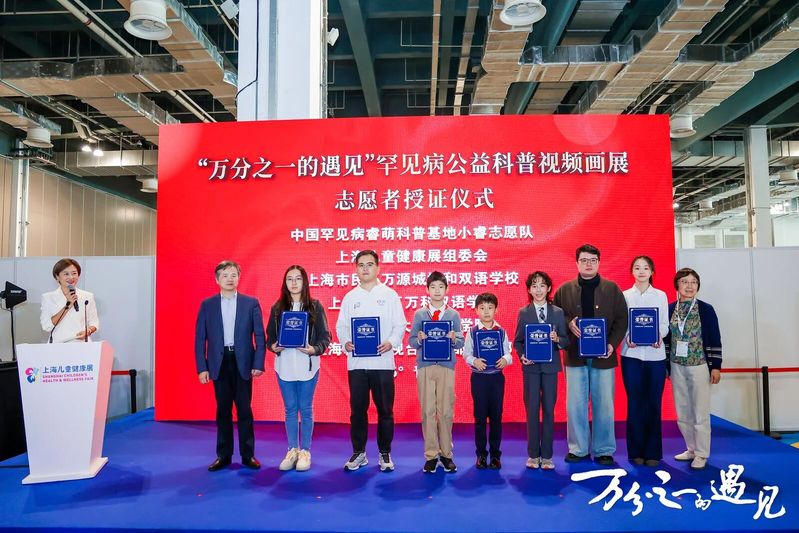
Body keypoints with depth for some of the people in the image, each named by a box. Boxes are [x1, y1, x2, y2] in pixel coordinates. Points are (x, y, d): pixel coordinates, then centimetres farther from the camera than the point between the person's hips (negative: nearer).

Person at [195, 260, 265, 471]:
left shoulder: (251, 303, 2)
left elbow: (259, 336, 0)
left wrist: (258, 364, -7)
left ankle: (248, 455, 15)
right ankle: (223, 455, 20)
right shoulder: (207, 305, 5)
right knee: (223, 411, 9)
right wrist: (202, 368, -3)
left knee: (245, 410, 5)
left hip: (243, 363, -1)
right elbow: (200, 338, 4)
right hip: (219, 364, 1)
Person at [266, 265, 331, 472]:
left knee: (305, 409, 7)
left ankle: (305, 451, 19)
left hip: (307, 366, -2)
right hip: (284, 366, 2)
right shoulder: (277, 308, 5)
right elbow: (270, 335, 9)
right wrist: (273, 346, -11)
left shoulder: (315, 306, -2)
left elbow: (325, 336, -2)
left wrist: (314, 350, -19)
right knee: (290, 410, 11)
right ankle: (292, 450, 23)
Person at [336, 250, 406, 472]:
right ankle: (359, 453, 22)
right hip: (356, 362, 2)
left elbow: (400, 325, 1)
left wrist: (391, 343, -16)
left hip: (382, 361, -2)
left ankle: (385, 454, 19)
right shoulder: (350, 297, 10)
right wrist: (345, 342, -12)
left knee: (385, 410, 5)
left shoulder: (390, 295, 4)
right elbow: (341, 326, 8)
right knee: (357, 409, 8)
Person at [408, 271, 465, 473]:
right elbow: (411, 341, 3)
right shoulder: (419, 314, 7)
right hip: (425, 367, 0)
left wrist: (454, 339, -17)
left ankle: (446, 454, 15)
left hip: (446, 367, 0)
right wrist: (419, 339, -17)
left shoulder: (453, 314, 8)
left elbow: (460, 343, 4)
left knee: (446, 411, 2)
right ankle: (431, 455, 11)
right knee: (428, 411, 2)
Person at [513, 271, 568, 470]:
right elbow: (517, 341, 4)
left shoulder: (558, 312, 5)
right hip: (531, 367, 0)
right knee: (532, 410, 4)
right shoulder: (523, 313, 4)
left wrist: (557, 339, -16)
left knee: (549, 410, 5)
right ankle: (533, 454, 14)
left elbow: (566, 340, 5)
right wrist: (522, 356, -13)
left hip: (550, 366, 1)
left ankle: (546, 455, 14)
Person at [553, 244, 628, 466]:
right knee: (575, 405, 6)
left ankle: (604, 450, 20)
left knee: (604, 405, 6)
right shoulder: (564, 290, 5)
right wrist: (568, 323, -13)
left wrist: (612, 344, -10)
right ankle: (578, 449, 19)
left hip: (603, 356, 0)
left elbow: (622, 320, 2)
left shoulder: (612, 289, 4)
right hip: (575, 356, 1)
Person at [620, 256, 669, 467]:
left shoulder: (661, 296, 8)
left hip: (655, 355, 1)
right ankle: (636, 451, 13)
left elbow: (665, 324, 4)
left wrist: (659, 336, -16)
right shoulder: (624, 296, 6)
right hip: (631, 354, 0)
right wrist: (627, 338, -16)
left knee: (653, 404, 3)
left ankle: (653, 452, 13)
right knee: (635, 403, 2)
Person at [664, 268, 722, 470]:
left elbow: (715, 340, -4)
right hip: (677, 366, 3)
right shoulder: (670, 309, 2)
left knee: (700, 412, 2)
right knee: (682, 412, 11)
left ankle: (701, 454, 14)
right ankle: (691, 449, 26)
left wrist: (716, 366, -7)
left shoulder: (706, 309, -5)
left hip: (699, 366, -3)